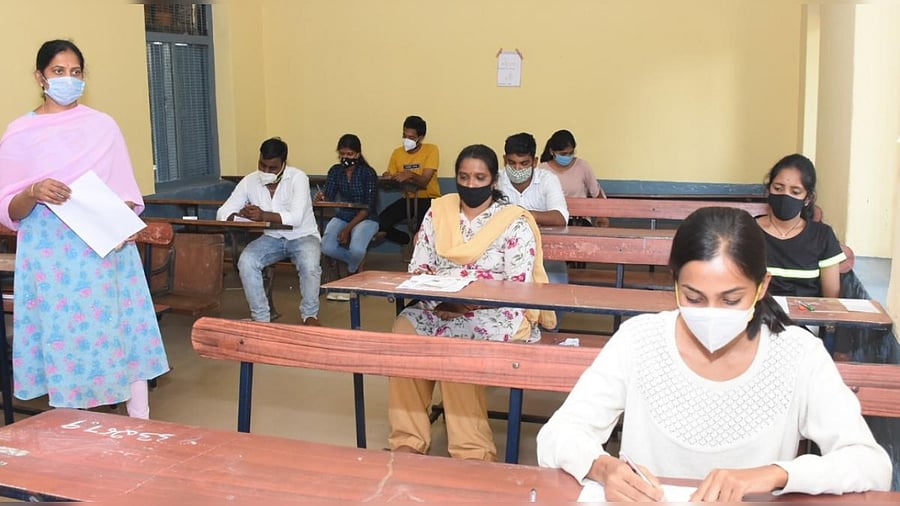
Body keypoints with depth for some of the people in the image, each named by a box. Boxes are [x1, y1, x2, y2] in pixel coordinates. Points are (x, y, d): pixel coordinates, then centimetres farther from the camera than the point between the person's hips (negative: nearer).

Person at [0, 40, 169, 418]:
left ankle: (141, 426, 6)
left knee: (122, 334, -1)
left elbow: (126, 190, 8)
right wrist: (34, 193, -19)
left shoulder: (104, 126, 8)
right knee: (62, 342, 0)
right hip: (50, 257, -1)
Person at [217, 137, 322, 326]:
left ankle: (309, 315, -6)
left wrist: (263, 215, -43)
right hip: (271, 237, 3)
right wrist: (241, 217, -31)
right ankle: (261, 317, -11)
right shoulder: (249, 181, -6)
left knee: (310, 265, -34)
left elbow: (296, 218, -29)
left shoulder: (298, 178, -17)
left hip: (302, 236, -3)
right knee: (245, 261, -26)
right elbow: (222, 213, -7)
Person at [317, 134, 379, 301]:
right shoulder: (335, 171, 4)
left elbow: (368, 207, -13)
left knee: (356, 249, -34)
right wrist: (322, 199, -30)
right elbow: (329, 197, -3)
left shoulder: (368, 173, -9)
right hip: (342, 216, 4)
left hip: (365, 218, -4)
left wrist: (348, 229, -21)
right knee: (327, 247, -27)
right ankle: (358, 264, 3)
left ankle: (348, 277, 3)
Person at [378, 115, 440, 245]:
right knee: (382, 222, -18)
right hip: (408, 198, 5)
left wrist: (410, 175, -39)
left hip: (429, 199, -4)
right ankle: (410, 241, 4)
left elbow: (424, 182, -19)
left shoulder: (431, 150, -10)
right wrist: (388, 179, -17)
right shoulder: (397, 152, 3)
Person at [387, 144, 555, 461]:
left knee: (454, 343, -34)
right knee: (404, 329, -26)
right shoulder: (438, 212, 9)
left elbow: (518, 289, -10)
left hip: (495, 314, -4)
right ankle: (407, 442, -22)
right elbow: (418, 268, 8)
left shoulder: (515, 223, -4)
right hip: (440, 308, 4)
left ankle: (473, 453, -23)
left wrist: (467, 303, -20)